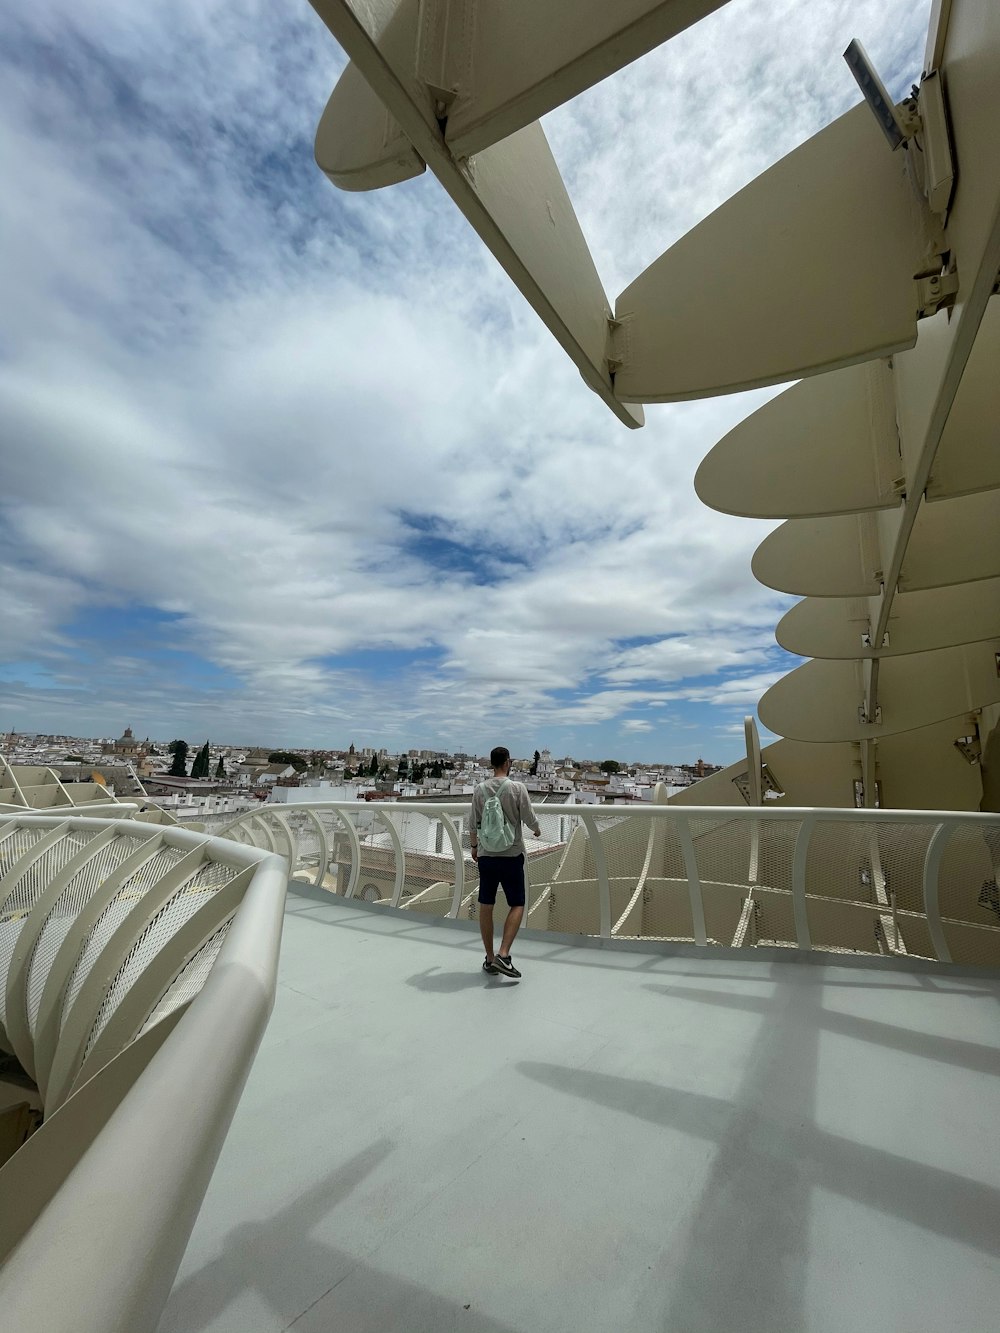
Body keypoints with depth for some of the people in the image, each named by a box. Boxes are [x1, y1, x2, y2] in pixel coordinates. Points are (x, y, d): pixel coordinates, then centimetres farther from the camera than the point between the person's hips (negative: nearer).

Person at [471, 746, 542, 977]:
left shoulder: (480, 789, 0)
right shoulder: (517, 788, -11)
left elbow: (473, 825, 4)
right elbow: (530, 819, -7)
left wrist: (474, 847, 20)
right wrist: (537, 830, 16)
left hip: (486, 856, 4)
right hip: (511, 856, -3)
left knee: (486, 906, 11)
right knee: (516, 905, 8)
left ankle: (490, 959, 21)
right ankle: (503, 955, -3)